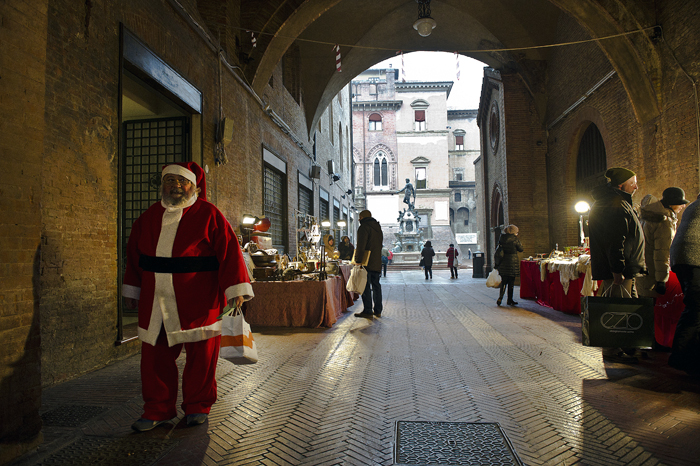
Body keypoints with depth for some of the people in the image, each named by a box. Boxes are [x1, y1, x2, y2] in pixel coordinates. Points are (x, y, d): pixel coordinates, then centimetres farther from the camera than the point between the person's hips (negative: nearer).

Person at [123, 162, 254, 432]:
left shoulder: (208, 215, -4)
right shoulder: (149, 217, 12)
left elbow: (229, 251, -10)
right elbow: (134, 254, 21)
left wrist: (235, 289, -16)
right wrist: (132, 290, 23)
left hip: (198, 303, -4)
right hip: (156, 303, 4)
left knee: (200, 355, 5)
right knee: (155, 356, 8)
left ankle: (197, 407, 25)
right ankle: (157, 410, 25)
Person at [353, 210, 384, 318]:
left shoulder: (364, 227, -10)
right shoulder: (377, 227, 17)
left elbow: (361, 246, -18)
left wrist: (357, 260, -15)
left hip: (367, 262, -8)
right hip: (377, 262, 8)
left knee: (366, 286, -3)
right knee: (376, 285, 13)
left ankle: (367, 311, -2)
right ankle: (378, 311, 17)